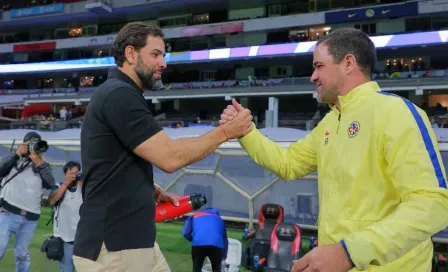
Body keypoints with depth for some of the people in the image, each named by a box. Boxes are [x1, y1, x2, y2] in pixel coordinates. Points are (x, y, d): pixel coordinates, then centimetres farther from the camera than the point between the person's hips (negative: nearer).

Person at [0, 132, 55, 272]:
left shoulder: (43, 165, 14)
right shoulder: (14, 159, 12)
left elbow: (50, 184, -2)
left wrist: (39, 163, -10)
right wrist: (16, 154, -8)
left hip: (30, 218, 2)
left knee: (23, 254, 13)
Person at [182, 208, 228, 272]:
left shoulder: (194, 216, 31)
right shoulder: (219, 218, 37)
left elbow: (186, 233, 15)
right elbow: (225, 239, 38)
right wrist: (223, 258, 44)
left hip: (198, 244, -1)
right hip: (216, 244, 1)